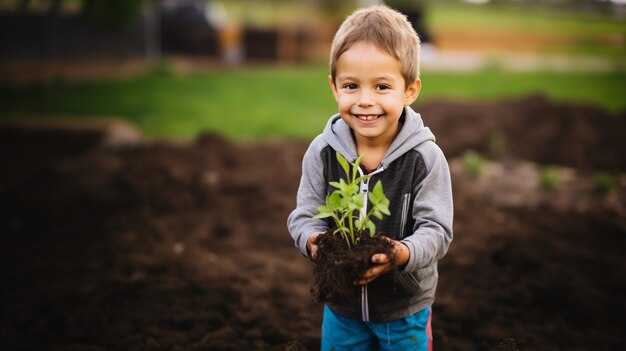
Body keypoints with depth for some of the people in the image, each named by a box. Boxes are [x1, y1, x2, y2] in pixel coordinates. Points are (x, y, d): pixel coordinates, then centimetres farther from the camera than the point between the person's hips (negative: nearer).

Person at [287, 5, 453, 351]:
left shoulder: (425, 157, -19)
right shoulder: (321, 152, -13)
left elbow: (437, 229, -18)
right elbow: (305, 216, -8)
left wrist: (404, 253, -38)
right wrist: (313, 241, -31)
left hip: (406, 304, -2)